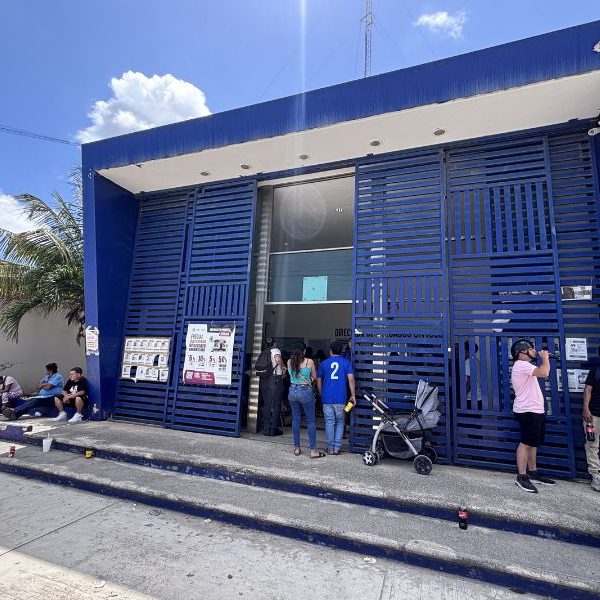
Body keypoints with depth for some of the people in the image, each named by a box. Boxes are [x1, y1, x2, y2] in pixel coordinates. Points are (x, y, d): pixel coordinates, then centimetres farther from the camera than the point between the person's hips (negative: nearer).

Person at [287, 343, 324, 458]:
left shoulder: (289, 362, 0)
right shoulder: (309, 361, -8)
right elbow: (315, 377, 3)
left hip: (293, 391, 4)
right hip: (306, 392, -4)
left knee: (295, 419, 14)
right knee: (310, 421, 5)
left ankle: (297, 448, 20)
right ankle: (313, 450, 8)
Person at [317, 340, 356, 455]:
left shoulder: (324, 363, 5)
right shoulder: (346, 362, 1)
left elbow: (318, 381, 9)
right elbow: (351, 379, -8)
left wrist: (321, 394, 22)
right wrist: (353, 396, -4)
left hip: (327, 398, 1)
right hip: (341, 398, 0)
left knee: (329, 423, 8)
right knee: (340, 422, 13)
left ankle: (330, 448, 13)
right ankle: (337, 447, 11)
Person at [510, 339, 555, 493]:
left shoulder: (525, 365, 20)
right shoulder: (521, 365, -16)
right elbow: (544, 372, -26)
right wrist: (545, 357, -14)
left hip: (535, 411, 11)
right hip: (527, 411, -11)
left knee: (533, 443, 17)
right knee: (526, 443, -8)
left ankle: (533, 473, 27)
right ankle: (522, 476, -2)